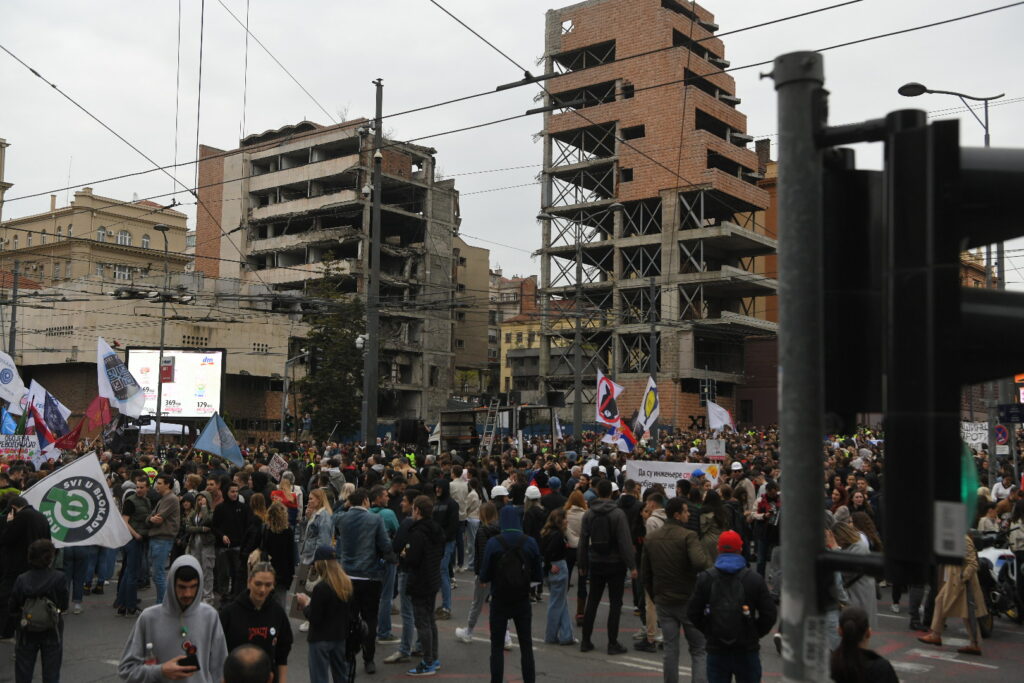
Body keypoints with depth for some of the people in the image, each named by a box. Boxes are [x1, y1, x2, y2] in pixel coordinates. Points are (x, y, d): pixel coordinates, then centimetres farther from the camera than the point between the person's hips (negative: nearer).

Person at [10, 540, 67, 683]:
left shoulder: (21, 580, -11)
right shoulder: (59, 578, -16)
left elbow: (13, 608, -6)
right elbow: (64, 606, -9)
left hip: (27, 633, 1)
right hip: (52, 633, -1)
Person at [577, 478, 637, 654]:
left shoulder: (588, 514, 1)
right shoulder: (618, 514, -12)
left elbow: (583, 541, 4)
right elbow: (625, 542, -16)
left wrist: (582, 565, 13)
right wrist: (632, 566, -13)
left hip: (595, 564, 4)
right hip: (615, 563, -4)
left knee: (592, 602, 12)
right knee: (615, 603, 3)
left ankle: (585, 641, 15)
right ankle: (612, 643, 3)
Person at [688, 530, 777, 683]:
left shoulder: (705, 578, -4)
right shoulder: (755, 579, -6)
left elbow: (693, 612, -2)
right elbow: (769, 613, -6)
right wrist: (756, 633, 9)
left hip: (716, 649, 0)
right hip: (747, 649, 0)